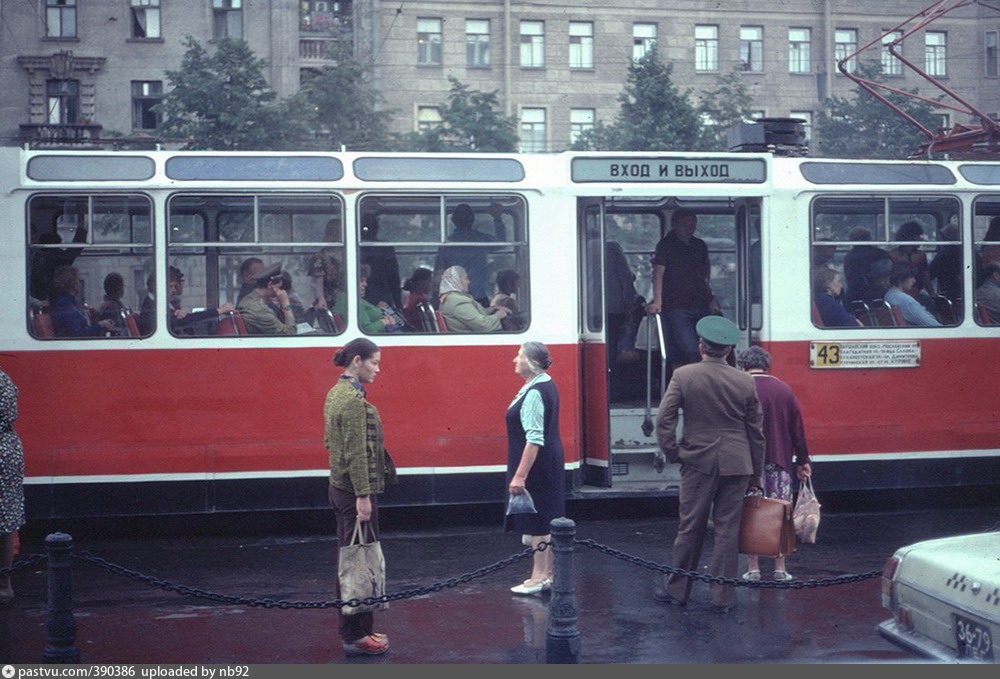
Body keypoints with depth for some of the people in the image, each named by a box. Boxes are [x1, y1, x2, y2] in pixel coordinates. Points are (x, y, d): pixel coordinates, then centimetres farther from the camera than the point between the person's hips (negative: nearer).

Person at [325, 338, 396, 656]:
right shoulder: (354, 400, -19)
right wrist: (363, 496, -21)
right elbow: (356, 453, -22)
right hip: (355, 488, -10)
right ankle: (356, 636, 4)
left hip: (339, 485, 10)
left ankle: (352, 628, 25)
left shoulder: (336, 393, 11)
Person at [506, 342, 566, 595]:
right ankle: (548, 573, 23)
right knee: (546, 520, 15)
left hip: (537, 465, -10)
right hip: (550, 462, 10)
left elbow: (534, 439, -26)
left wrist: (520, 475, -26)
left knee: (537, 522, -2)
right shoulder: (546, 385, 10)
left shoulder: (534, 394, -22)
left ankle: (539, 577, 4)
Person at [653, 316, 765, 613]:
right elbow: (757, 431, 5)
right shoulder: (745, 382, 0)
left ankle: (677, 591, 17)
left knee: (690, 527, 8)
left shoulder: (683, 376, -6)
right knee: (728, 530, 5)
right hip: (736, 465, 1)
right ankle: (722, 597, 9)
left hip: (698, 462, -1)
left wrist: (672, 452, 5)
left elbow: (664, 419, -9)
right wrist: (756, 474, 13)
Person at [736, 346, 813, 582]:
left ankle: (753, 569, 5)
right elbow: (798, 430, 8)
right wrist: (802, 462, 15)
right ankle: (780, 569, 11)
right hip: (779, 462, 3)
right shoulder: (784, 389, 5)